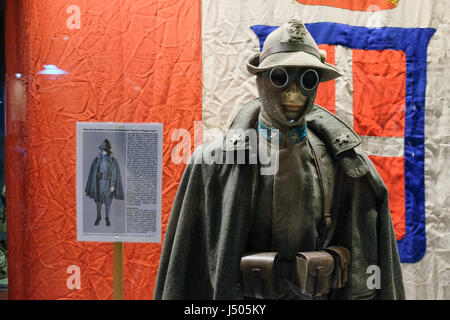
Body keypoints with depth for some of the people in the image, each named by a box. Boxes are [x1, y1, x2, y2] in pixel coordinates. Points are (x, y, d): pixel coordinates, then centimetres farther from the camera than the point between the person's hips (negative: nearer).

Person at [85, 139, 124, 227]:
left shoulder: (113, 161, -6)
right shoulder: (96, 160, -2)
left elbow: (116, 174, -6)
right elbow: (92, 173, 3)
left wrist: (113, 185, -13)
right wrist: (92, 186, 2)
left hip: (108, 184, -1)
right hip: (98, 183, 1)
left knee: (108, 202, 6)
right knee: (98, 201, 10)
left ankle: (107, 218, 20)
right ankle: (98, 217, 26)